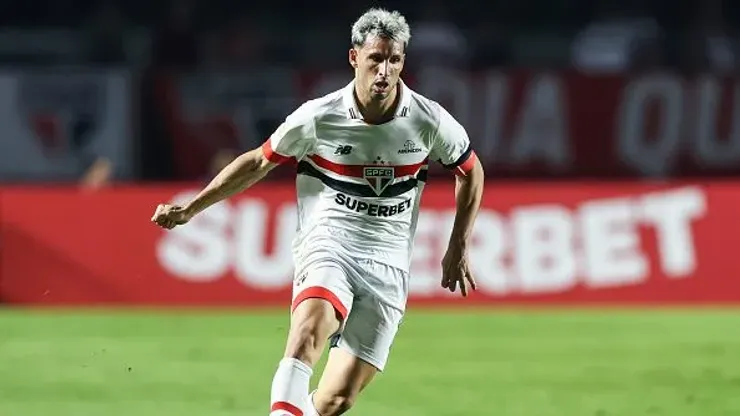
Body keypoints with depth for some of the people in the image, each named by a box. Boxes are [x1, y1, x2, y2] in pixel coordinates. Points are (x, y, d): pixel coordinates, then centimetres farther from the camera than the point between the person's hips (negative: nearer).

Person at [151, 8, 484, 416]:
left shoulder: (429, 122, -1)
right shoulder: (317, 118, -5)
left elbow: (471, 171, 18)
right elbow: (259, 161, 10)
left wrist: (458, 249, 15)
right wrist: (189, 209, 9)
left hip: (388, 264, 2)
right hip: (327, 243, -2)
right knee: (310, 327, -35)